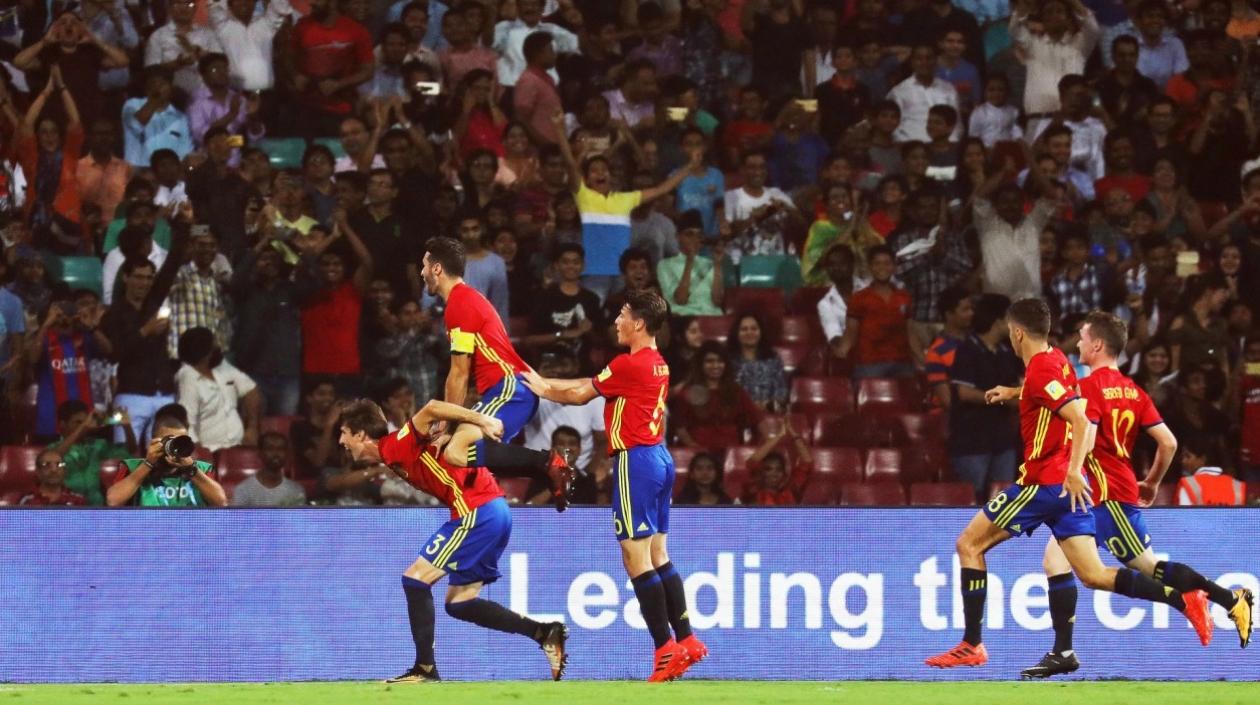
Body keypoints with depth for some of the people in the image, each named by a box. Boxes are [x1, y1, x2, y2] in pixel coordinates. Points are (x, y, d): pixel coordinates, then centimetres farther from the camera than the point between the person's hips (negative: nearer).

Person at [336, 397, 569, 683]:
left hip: (478, 511, -10)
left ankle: (425, 668, -5)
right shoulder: (394, 456, 17)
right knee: (458, 603, 12)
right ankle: (544, 632, 7)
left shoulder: (395, 446, -11)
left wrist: (481, 420, -28)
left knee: (415, 579, -7)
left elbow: (431, 409, -24)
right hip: (493, 512, 10)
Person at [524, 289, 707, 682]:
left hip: (636, 459, -9)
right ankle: (686, 640, 11)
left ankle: (666, 649, -11)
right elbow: (590, 384, 20)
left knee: (636, 558, -8)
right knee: (658, 558, 12)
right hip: (659, 458, 9)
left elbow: (579, 395, -3)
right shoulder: (658, 365, 14)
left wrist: (544, 390, 14)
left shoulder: (629, 365, -13)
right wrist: (544, 382, 20)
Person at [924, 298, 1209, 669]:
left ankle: (971, 645, 2)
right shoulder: (1058, 360, 12)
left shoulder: (1040, 371, -15)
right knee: (1093, 576, 3)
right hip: (1068, 486, 9)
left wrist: (1073, 471, -34)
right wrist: (1014, 393, 42)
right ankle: (1184, 601, -10)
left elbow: (1081, 420, -26)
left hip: (1044, 482, -9)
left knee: (969, 544, 3)